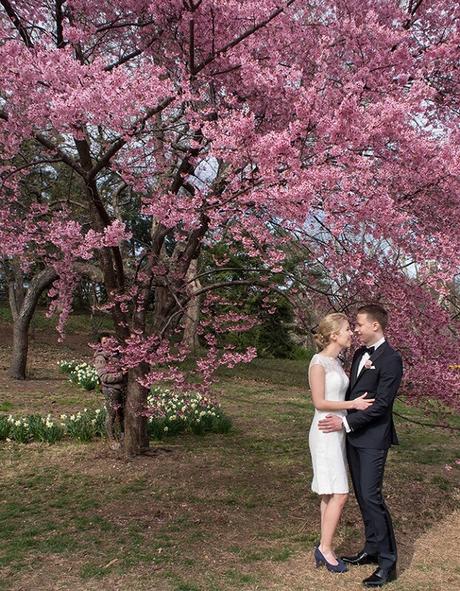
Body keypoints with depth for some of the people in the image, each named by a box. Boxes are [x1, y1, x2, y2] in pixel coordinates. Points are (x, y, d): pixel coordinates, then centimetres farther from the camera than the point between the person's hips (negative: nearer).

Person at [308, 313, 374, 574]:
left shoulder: (337, 362, 12)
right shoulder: (319, 362, -13)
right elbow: (319, 402, -16)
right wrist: (352, 404, -14)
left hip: (338, 432, 9)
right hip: (325, 432, -9)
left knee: (331, 493, 11)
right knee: (339, 494, -6)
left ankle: (326, 549, 20)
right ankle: (325, 548, 7)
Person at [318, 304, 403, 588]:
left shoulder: (391, 359, -15)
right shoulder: (360, 354, 11)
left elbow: (381, 404, -19)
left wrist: (345, 422, -20)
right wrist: (341, 420, 7)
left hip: (373, 438, -8)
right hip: (353, 436, 8)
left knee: (371, 496, -7)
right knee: (362, 495, 15)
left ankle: (388, 562, 6)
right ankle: (372, 549, 29)